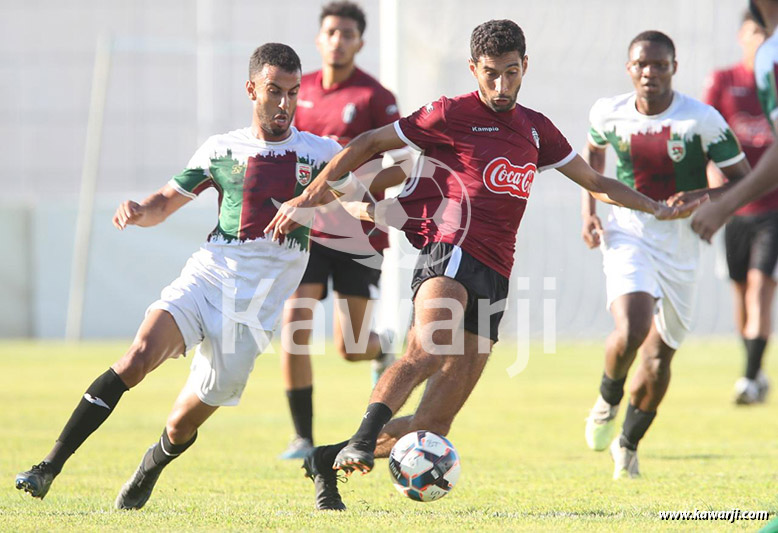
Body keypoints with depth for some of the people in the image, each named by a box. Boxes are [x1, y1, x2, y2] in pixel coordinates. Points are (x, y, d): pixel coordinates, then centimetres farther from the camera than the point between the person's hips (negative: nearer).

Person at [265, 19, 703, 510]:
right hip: (451, 253, -6)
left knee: (435, 424, -2)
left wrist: (659, 209, 23)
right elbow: (368, 145, 9)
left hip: (494, 279, 6)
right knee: (428, 350, -38)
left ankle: (329, 461, 9)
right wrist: (309, 198, 6)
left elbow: (596, 183, 31)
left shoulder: (536, 128, 21)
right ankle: (362, 439, -49)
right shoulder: (453, 115, 3)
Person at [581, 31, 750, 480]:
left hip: (681, 244, 0)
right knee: (631, 331, -26)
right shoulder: (609, 114, -4)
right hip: (628, 235, 0)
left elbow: (746, 181, -7)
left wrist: (700, 197, -25)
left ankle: (629, 444, 33)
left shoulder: (702, 120, -13)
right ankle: (608, 400, 7)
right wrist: (588, 208, 8)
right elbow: (593, 152, 20)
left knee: (660, 356, 9)